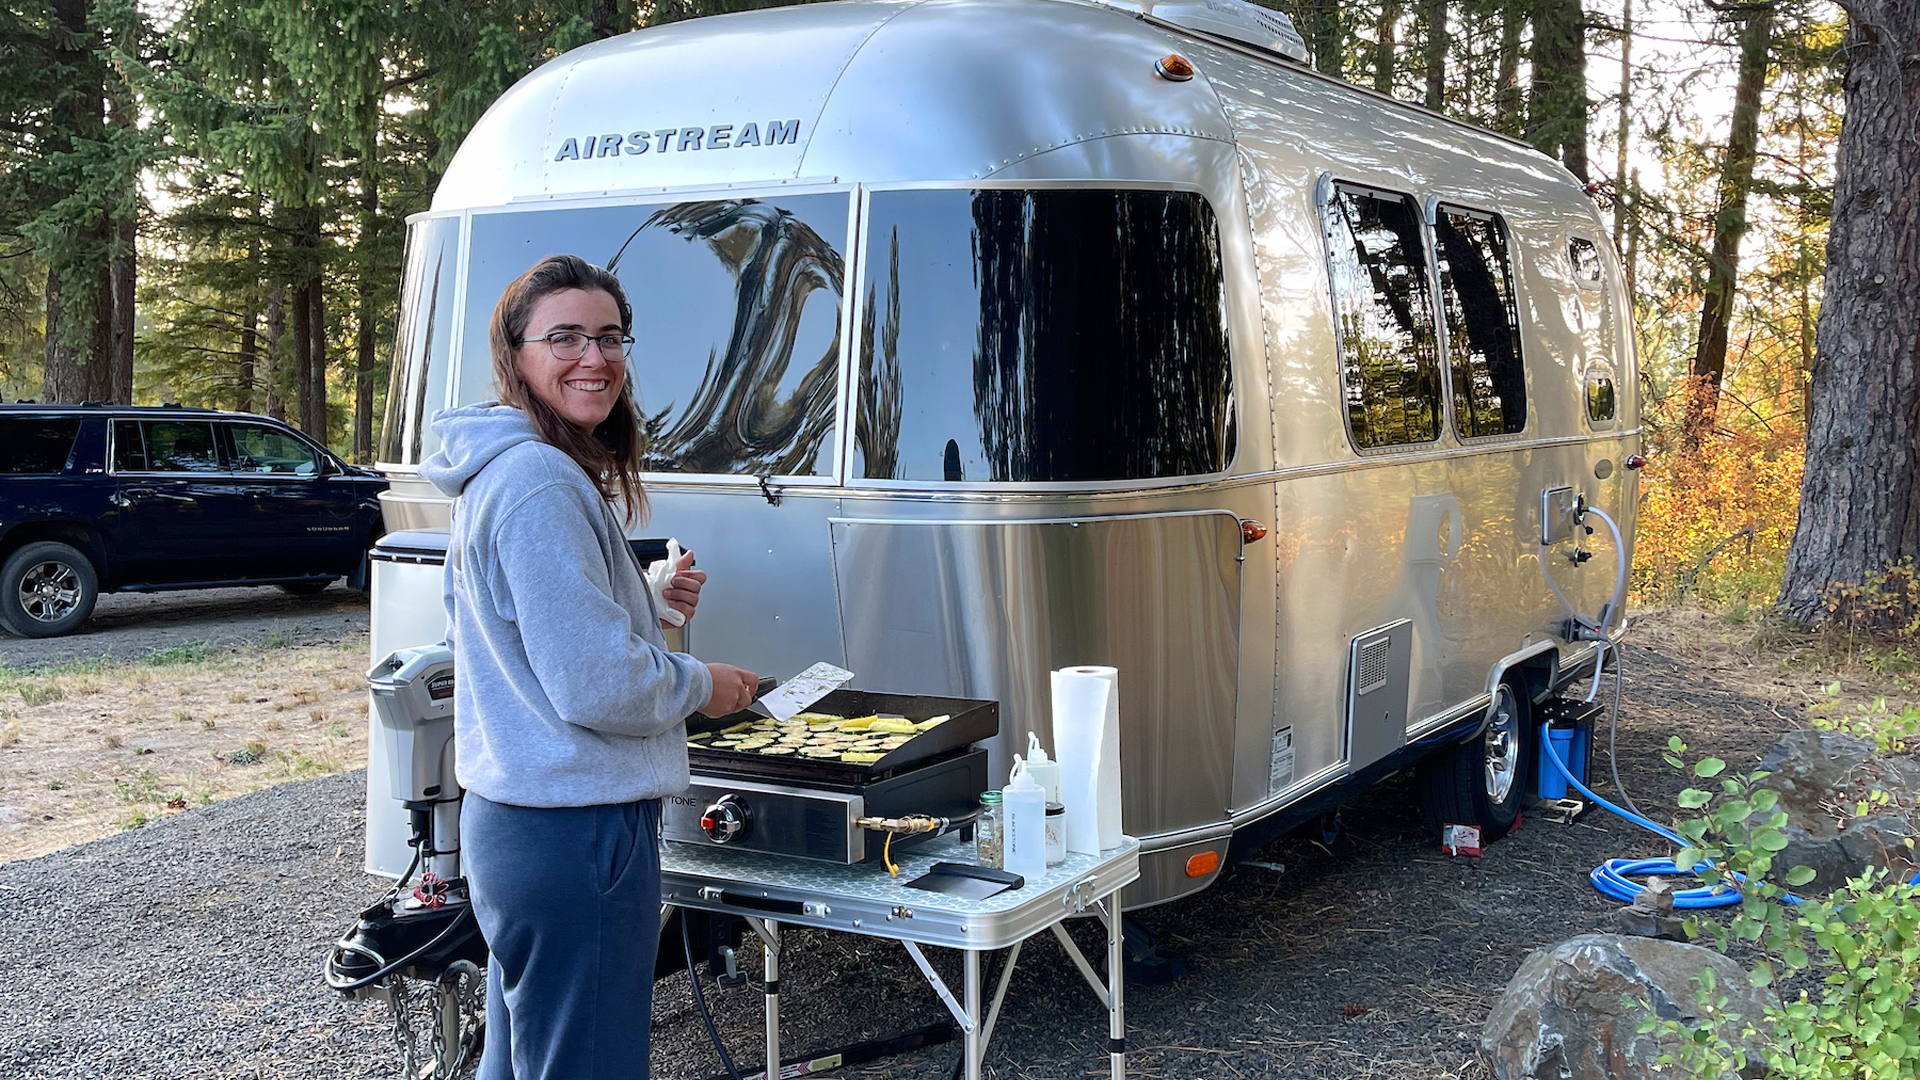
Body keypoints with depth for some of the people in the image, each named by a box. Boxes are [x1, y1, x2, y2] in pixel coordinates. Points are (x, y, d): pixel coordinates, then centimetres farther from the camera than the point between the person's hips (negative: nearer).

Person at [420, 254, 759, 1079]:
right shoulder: (542, 483, -18)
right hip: (577, 833, -11)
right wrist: (703, 685, -4)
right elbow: (597, 684, -22)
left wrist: (652, 605, 9)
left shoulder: (504, 470, 15)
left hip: (514, 818, 11)